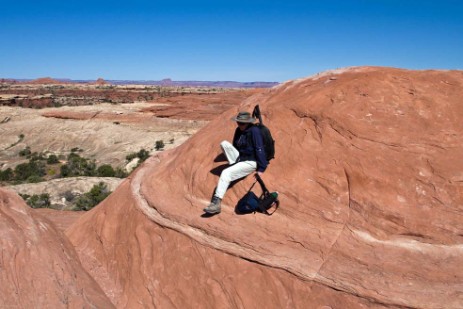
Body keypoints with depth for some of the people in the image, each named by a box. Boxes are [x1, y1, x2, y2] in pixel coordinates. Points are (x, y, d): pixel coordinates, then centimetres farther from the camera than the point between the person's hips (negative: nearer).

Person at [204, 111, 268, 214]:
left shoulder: (254, 131, -17)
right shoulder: (238, 130, 7)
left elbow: (260, 150, -21)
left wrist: (261, 169, -23)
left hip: (250, 162, -8)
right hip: (239, 157, 8)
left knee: (226, 173, -27)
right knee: (224, 143, -7)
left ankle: (217, 203, -28)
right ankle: (235, 166, -8)